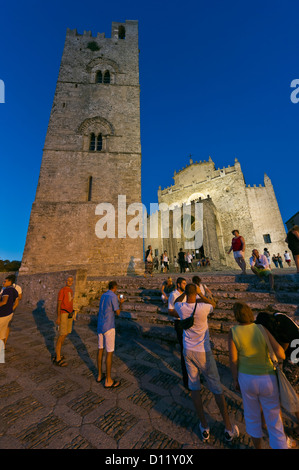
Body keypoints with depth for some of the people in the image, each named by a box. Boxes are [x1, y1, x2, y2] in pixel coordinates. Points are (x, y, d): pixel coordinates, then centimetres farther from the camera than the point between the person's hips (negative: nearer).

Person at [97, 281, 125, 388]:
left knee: (101, 349, 19)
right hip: (108, 327, -8)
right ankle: (108, 381, 13)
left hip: (100, 326, 8)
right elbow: (118, 312, -13)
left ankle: (99, 375, 32)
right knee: (110, 352, 3)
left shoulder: (103, 296, 8)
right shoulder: (113, 297, -19)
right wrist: (121, 303, 4)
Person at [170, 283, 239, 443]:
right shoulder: (204, 307, -22)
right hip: (203, 352, -2)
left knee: (194, 388, 18)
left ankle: (204, 427, 29)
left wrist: (185, 292, 13)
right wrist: (201, 299, 15)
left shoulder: (181, 308, -13)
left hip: (188, 351, 2)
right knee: (217, 388, 16)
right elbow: (213, 306, 4)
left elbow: (176, 301, 14)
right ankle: (229, 429, 31)